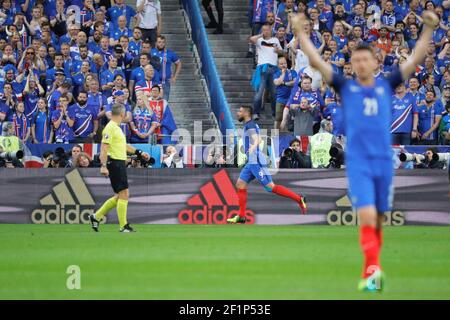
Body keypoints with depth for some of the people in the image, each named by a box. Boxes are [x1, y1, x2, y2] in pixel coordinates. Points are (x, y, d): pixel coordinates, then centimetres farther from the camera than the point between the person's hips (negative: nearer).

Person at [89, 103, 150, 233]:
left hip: (120, 163, 10)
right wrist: (103, 166, -27)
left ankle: (96, 217, 19)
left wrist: (139, 153, 31)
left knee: (119, 196, 13)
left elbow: (124, 145, 30)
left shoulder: (117, 128, 17)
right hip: (115, 163, -10)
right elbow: (104, 148, -20)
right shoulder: (110, 128, -13)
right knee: (123, 194, -7)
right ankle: (123, 226, -4)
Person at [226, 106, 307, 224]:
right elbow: (258, 139, 32)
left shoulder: (250, 125, -12)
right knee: (240, 185, 5)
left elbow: (256, 139, -29)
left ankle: (299, 199, -9)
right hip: (251, 162, 10)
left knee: (270, 187, -12)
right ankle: (241, 216, 5)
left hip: (256, 161, -10)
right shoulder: (251, 125, 17)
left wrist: (253, 147, -49)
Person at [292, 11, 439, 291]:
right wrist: (300, 32, -1)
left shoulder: (387, 86, 11)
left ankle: (369, 274, 18)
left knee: (378, 222, 8)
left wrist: (428, 30, 2)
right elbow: (316, 61, 4)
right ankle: (373, 270, -22)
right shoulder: (346, 87, 7)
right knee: (367, 217, -17)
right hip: (358, 162, -2)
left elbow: (415, 60, 9)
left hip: (384, 162, 3)